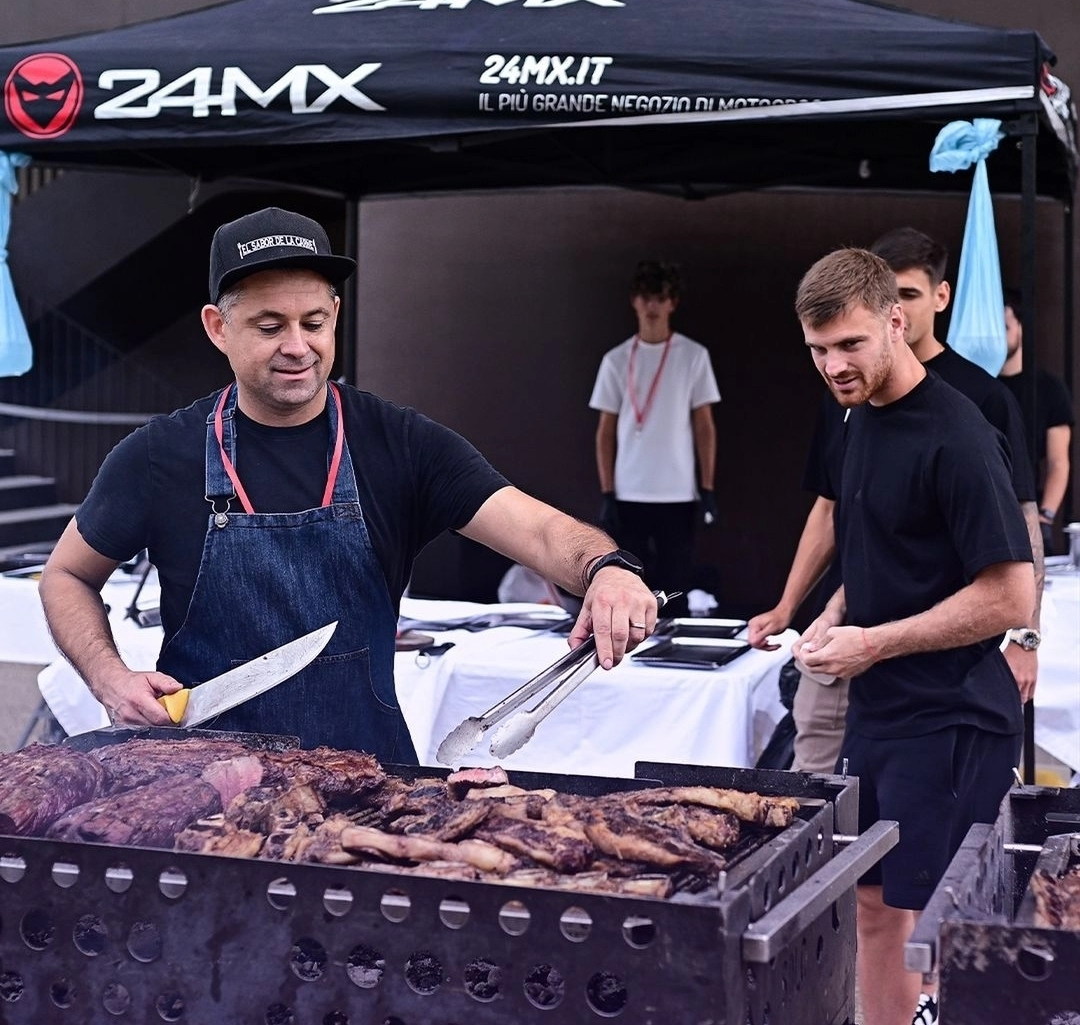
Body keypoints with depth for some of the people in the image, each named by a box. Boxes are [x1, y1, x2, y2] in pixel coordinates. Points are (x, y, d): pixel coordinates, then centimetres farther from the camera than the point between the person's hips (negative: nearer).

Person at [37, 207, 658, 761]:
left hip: (369, 763, 1)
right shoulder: (161, 457, -2)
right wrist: (111, 679, -6)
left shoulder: (402, 445, -2)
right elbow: (67, 577, 12)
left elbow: (538, 529, -13)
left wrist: (605, 569, -35)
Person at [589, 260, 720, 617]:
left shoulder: (693, 356, 3)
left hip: (678, 495, -1)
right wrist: (606, 494, 0)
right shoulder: (616, 360, 6)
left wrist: (708, 489, -3)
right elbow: (606, 431, 7)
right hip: (628, 495, 1)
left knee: (675, 589, 1)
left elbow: (704, 426, 3)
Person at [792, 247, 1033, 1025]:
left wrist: (875, 644, -17)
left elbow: (1011, 596, -19)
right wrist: (834, 618, 3)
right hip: (879, 711, 8)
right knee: (875, 911, 16)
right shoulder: (863, 418, 8)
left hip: (949, 723, -8)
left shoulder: (956, 439, -18)